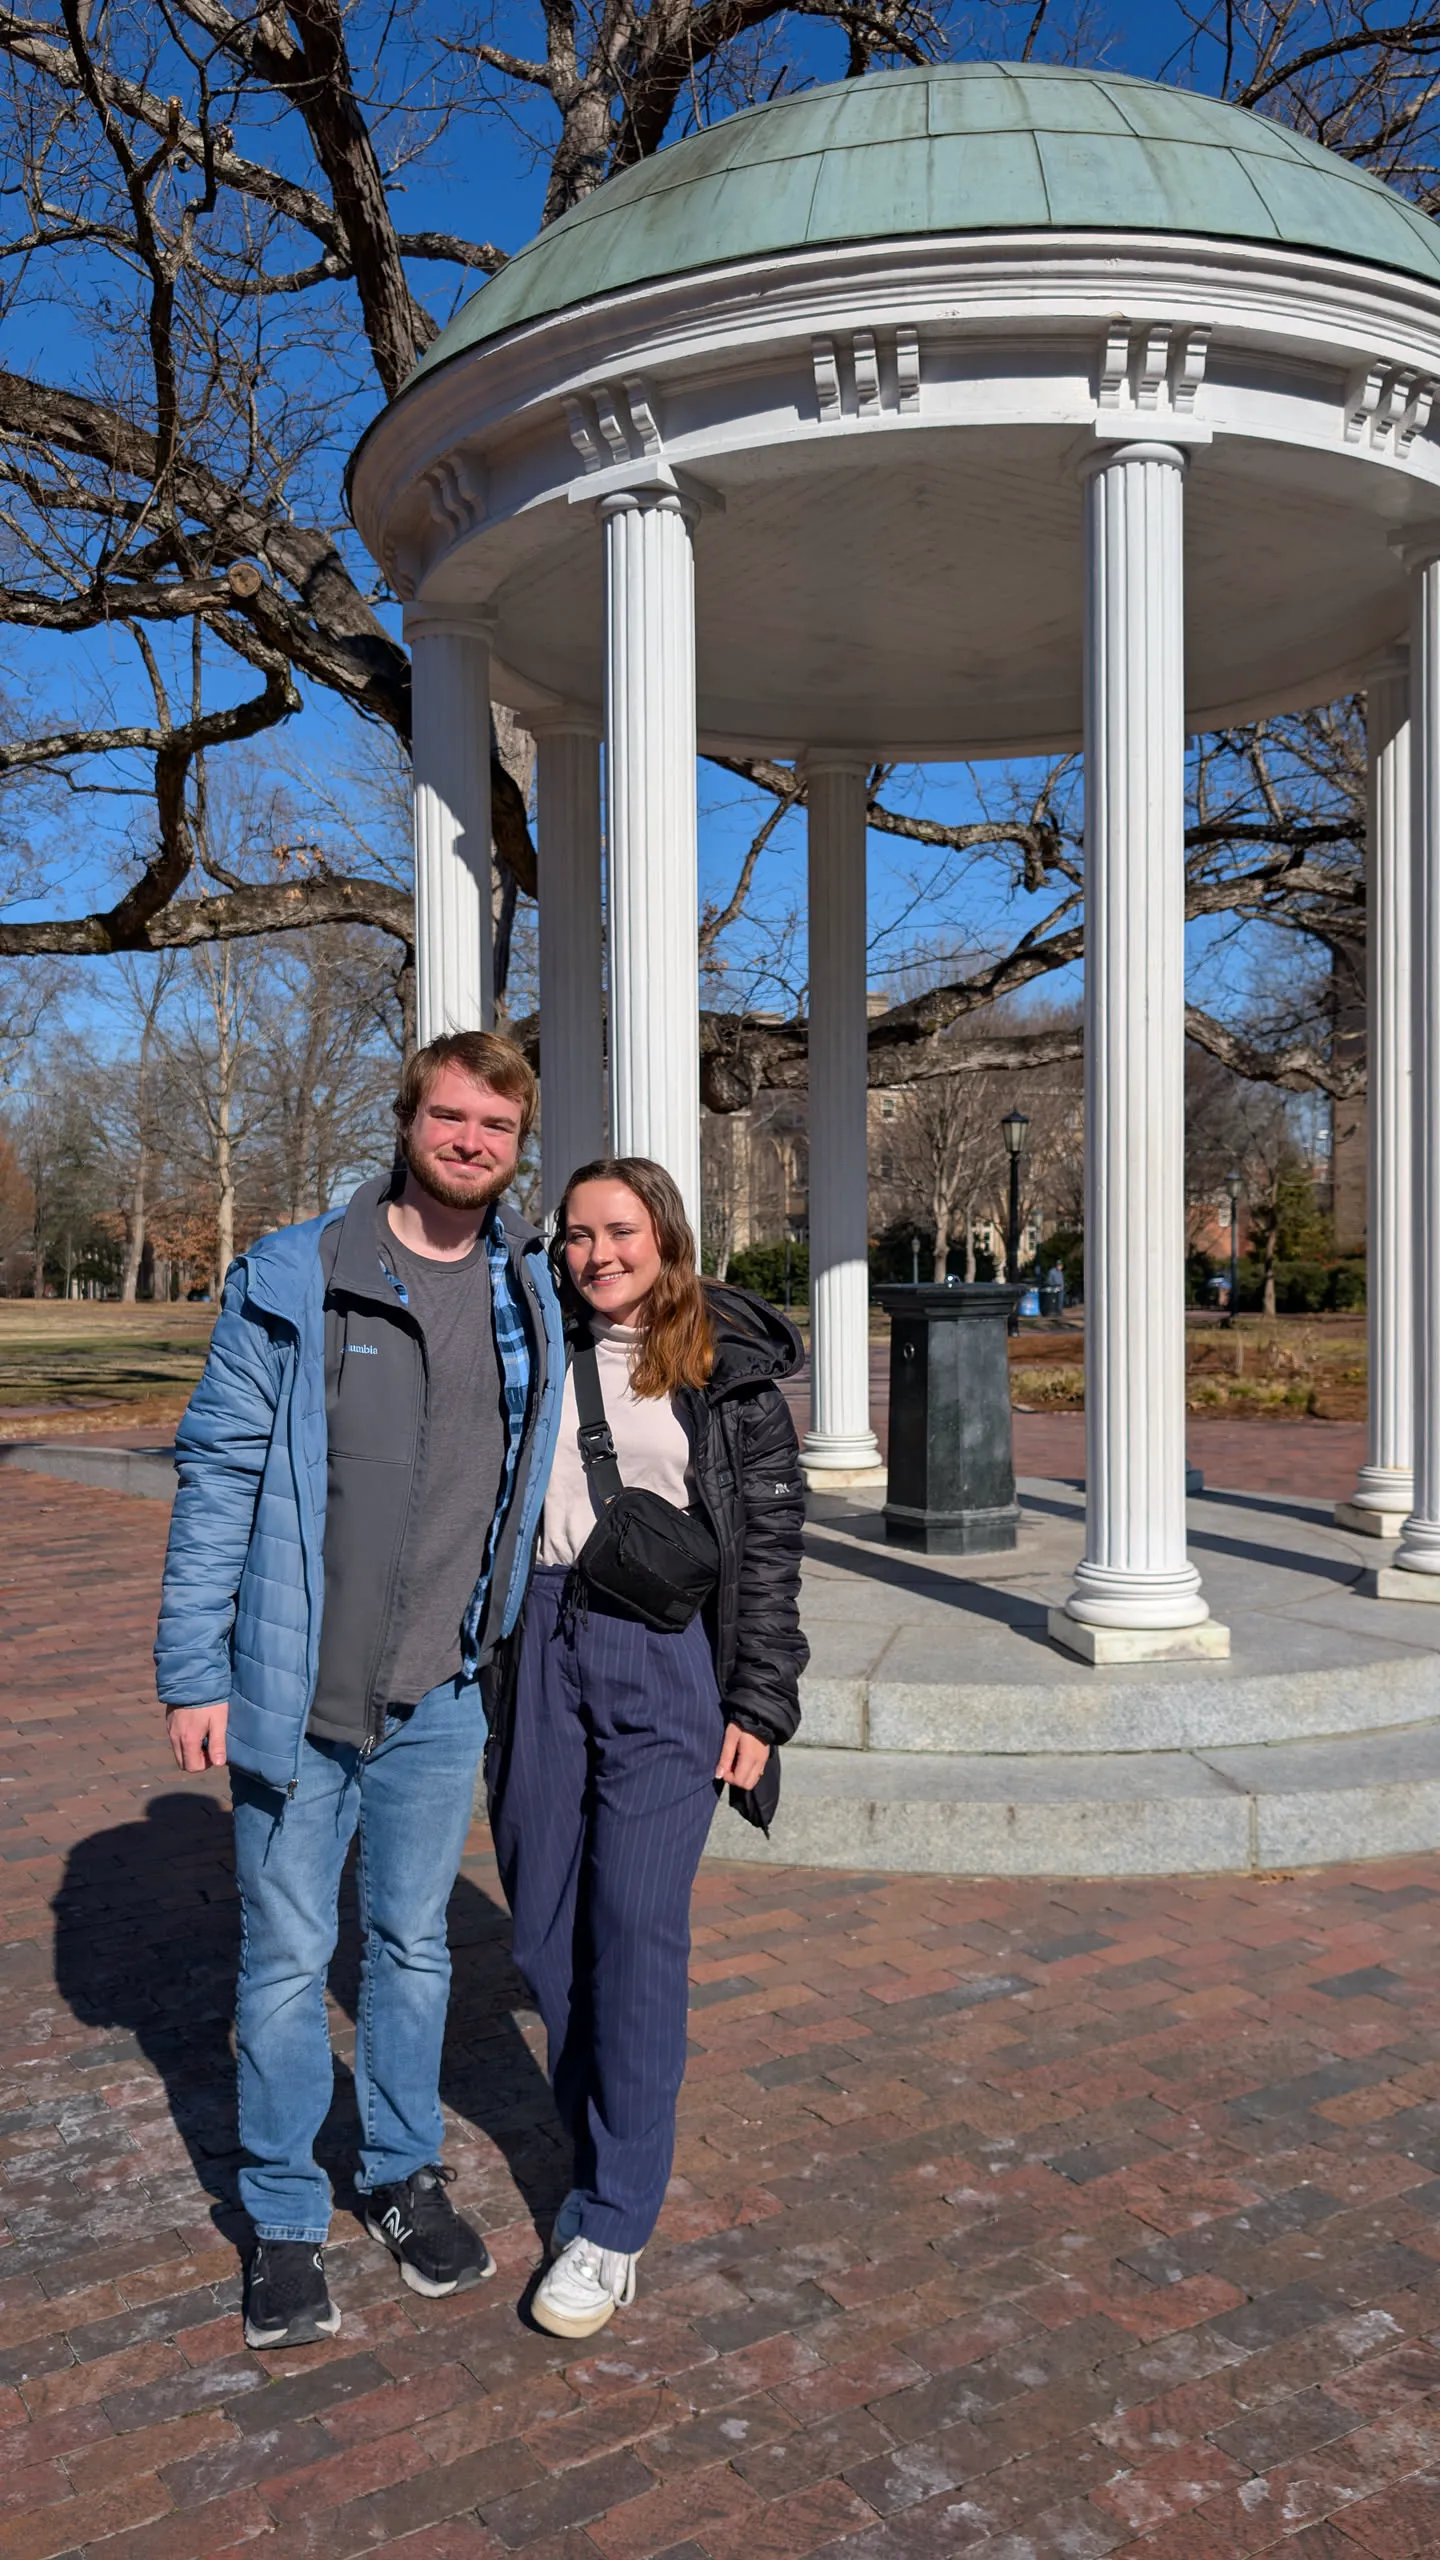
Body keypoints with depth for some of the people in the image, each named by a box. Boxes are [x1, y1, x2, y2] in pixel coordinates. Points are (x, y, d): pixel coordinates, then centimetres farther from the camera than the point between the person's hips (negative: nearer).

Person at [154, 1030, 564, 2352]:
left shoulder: (535, 1295, 4)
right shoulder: (291, 1280, -7)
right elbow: (218, 1474, -6)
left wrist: (514, 1645, 12)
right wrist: (194, 1670, -9)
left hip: (442, 1697, 3)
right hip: (295, 1691, -3)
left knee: (414, 1944, 18)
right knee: (286, 1958, 10)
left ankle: (406, 2173, 38)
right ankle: (285, 2220, 29)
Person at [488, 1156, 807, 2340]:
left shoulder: (730, 1369, 0)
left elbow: (771, 1541, -1)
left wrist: (760, 1705, -5)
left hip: (671, 1655, -4)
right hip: (545, 1643, 4)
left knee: (636, 1921, -6)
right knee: (547, 1924, 7)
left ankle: (616, 2220, 7)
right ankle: (603, 2146, 29)